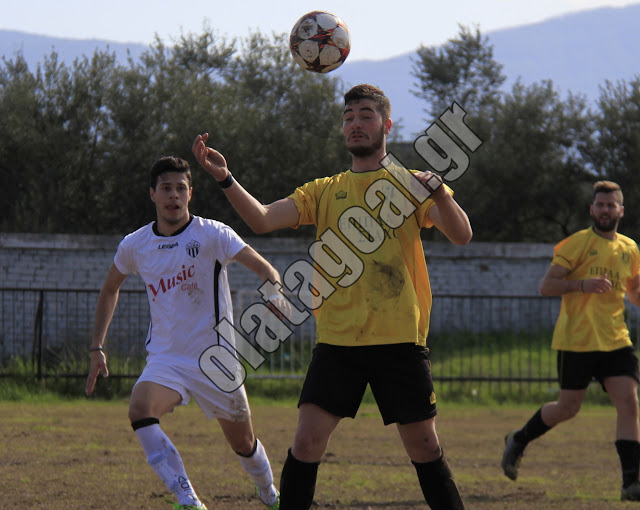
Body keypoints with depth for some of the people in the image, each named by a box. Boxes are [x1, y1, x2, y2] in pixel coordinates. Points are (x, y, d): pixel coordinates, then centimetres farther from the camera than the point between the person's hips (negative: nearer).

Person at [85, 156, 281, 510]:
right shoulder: (134, 246, 2)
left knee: (243, 443, 9)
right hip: (165, 359, 2)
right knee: (140, 410, -29)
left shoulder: (212, 235, -9)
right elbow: (110, 290, 20)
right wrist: (97, 347, 15)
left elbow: (264, 269, -17)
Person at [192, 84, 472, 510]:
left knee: (425, 449, 1)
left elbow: (462, 235, -9)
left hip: (400, 341, -2)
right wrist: (225, 179, -17)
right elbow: (262, 220, -1)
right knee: (307, 442, -8)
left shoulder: (412, 184, 6)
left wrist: (436, 190, -27)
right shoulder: (324, 191, 12)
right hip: (337, 342, 2)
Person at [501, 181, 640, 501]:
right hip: (577, 340, -4)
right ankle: (519, 441, 30)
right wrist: (582, 285, -24)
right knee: (567, 408, 2)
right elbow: (546, 286, -9)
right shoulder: (577, 244, -5)